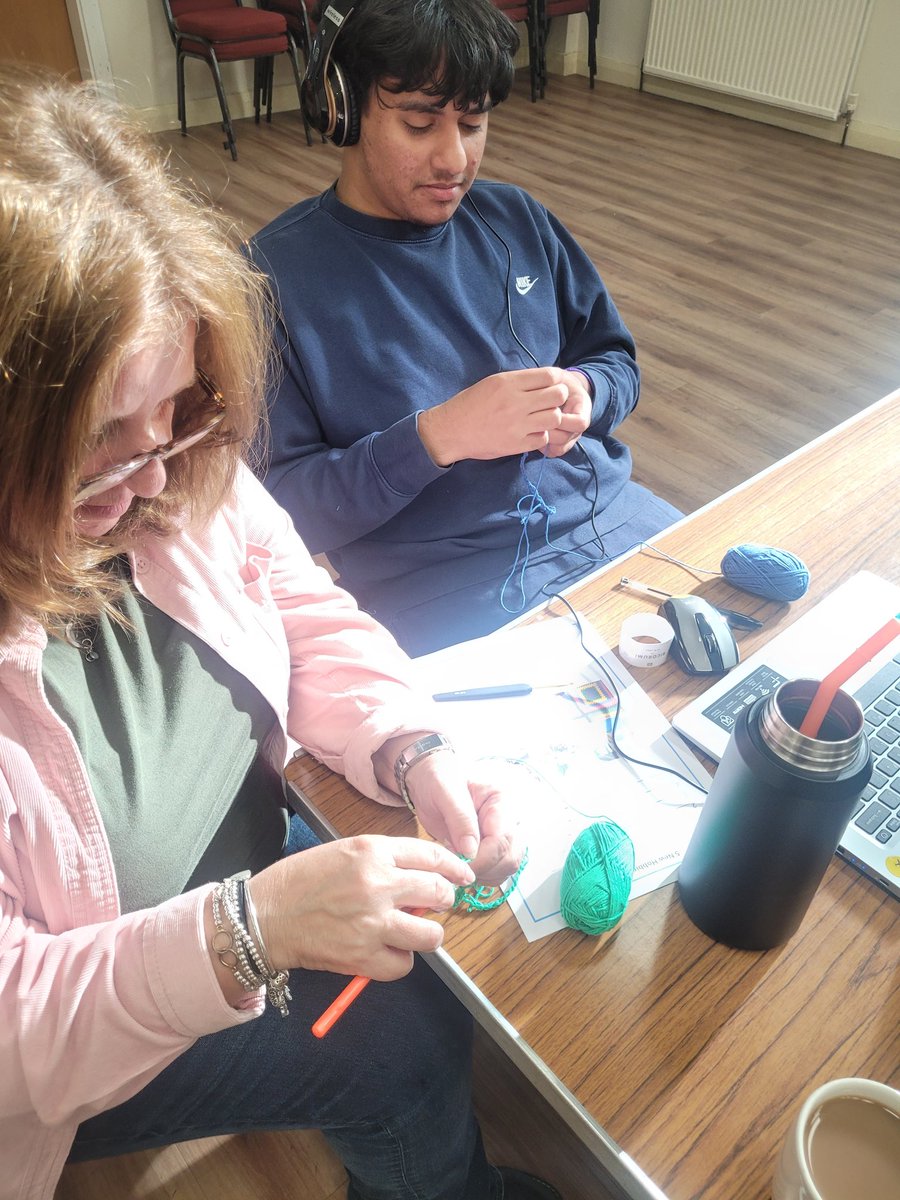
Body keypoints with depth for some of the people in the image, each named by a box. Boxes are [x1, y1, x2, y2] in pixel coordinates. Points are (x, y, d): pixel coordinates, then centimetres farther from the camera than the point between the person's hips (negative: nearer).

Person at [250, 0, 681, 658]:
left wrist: (582, 395, -8)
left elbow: (617, 362, 17)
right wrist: (435, 437, -23)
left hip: (605, 513, 6)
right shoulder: (272, 275, -7)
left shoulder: (515, 218, 9)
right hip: (446, 594, -6)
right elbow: (276, 509, -11)